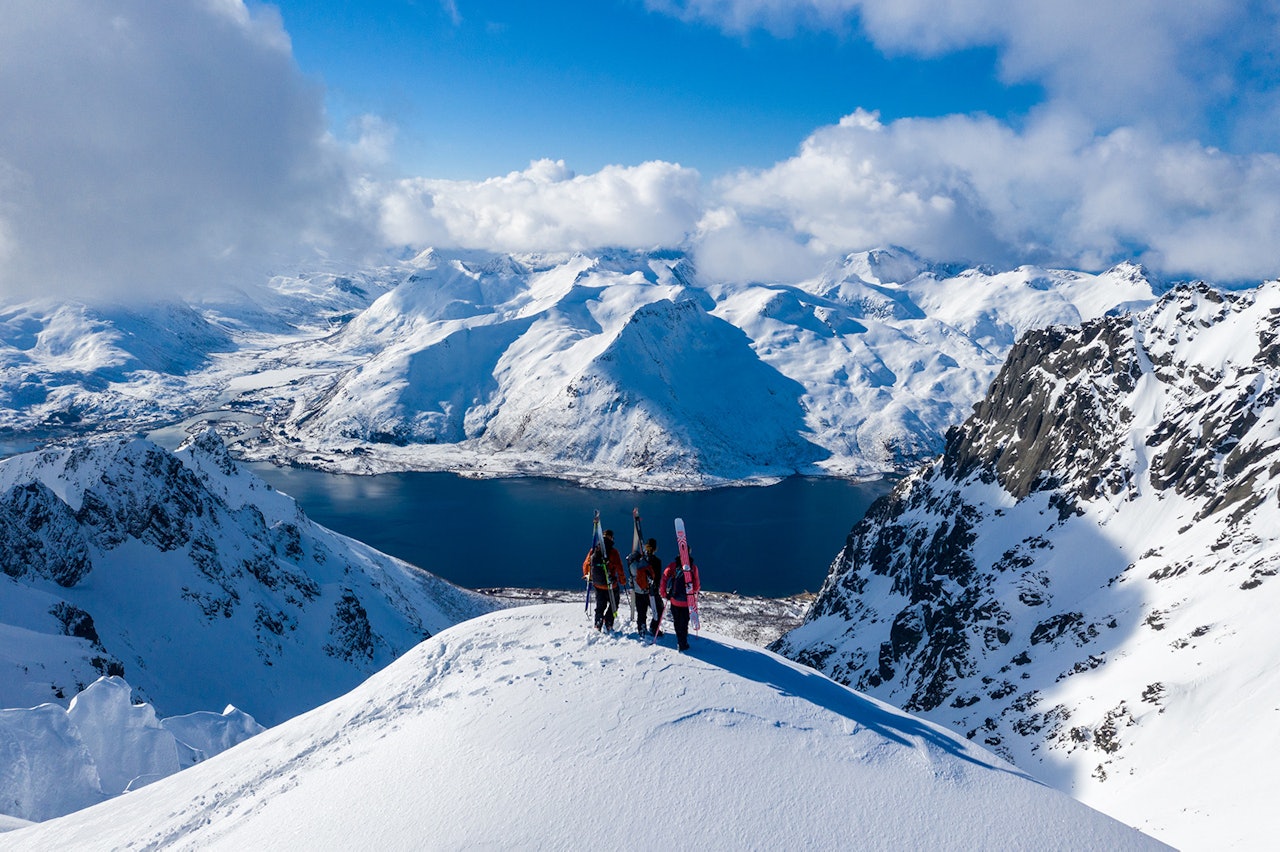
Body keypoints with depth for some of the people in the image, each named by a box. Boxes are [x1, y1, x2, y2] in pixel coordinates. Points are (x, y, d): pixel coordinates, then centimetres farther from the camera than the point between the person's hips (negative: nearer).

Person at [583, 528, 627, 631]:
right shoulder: (613, 552, -16)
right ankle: (608, 625, 3)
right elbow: (619, 568, -17)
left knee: (600, 607, 19)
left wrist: (586, 576, 27)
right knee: (613, 605, 14)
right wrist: (623, 580, -2)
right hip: (611, 586, -4)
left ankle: (597, 626, 14)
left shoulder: (593, 550, -2)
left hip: (598, 585, 4)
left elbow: (586, 564, 10)